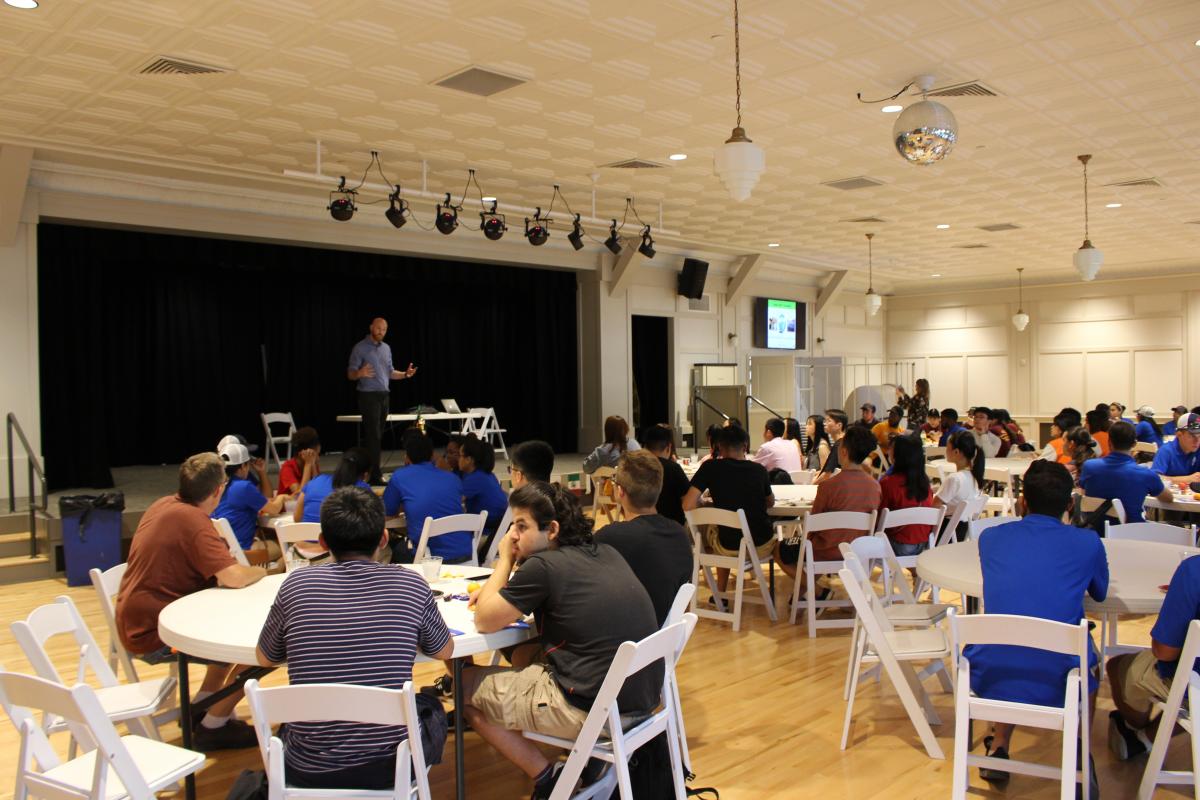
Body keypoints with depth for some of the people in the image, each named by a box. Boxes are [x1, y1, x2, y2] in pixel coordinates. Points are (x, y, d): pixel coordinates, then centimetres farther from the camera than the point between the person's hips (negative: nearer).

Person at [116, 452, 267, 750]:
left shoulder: (164, 504, 3)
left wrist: (243, 568, 0)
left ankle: (200, 707, 24)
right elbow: (234, 578, -29)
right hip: (152, 635, -9)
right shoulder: (192, 520, -23)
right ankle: (213, 725, 4)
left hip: (136, 621, 9)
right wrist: (260, 571, -7)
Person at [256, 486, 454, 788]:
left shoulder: (295, 584, -8)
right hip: (392, 764, -1)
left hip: (308, 770, 1)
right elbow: (445, 651, 8)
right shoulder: (410, 585, -10)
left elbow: (265, 659, 10)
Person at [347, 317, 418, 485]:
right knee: (373, 435, -11)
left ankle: (370, 471, 16)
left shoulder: (386, 348, 14)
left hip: (384, 395, 7)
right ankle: (374, 475, -11)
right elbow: (350, 374, -9)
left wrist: (405, 374, 0)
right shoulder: (360, 348, -7)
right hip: (368, 396, -7)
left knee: (378, 435, 9)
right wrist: (360, 373, -31)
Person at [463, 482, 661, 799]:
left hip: (592, 709, -8)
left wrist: (505, 561, 6)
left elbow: (484, 622, -5)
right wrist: (497, 593, 14)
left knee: (465, 685, 9)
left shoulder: (543, 566, -15)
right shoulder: (605, 553, 7)